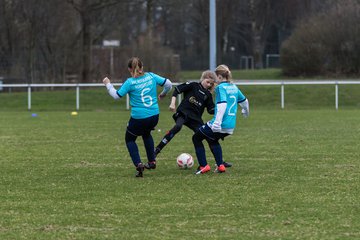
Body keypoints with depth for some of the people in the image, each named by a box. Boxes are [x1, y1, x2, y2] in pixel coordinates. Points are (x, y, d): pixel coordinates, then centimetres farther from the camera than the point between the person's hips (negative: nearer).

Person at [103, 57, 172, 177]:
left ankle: (138, 164, -4)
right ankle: (152, 161, 31)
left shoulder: (130, 82, -12)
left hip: (138, 117, -5)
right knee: (146, 133, 35)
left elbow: (116, 95, -7)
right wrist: (163, 94, 24)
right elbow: (168, 84, 4)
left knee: (129, 139, 18)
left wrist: (108, 84, 8)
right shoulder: (151, 76, 0)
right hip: (154, 116, 5)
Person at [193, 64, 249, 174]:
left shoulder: (221, 87, -10)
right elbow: (244, 101, 28)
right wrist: (245, 112, 49)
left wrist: (217, 122, -32)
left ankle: (204, 166, 2)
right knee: (213, 140, 33)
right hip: (231, 127, 8)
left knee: (196, 138, 11)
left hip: (220, 124, -8)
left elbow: (222, 104, -25)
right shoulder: (234, 87, 13)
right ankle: (220, 166, 20)